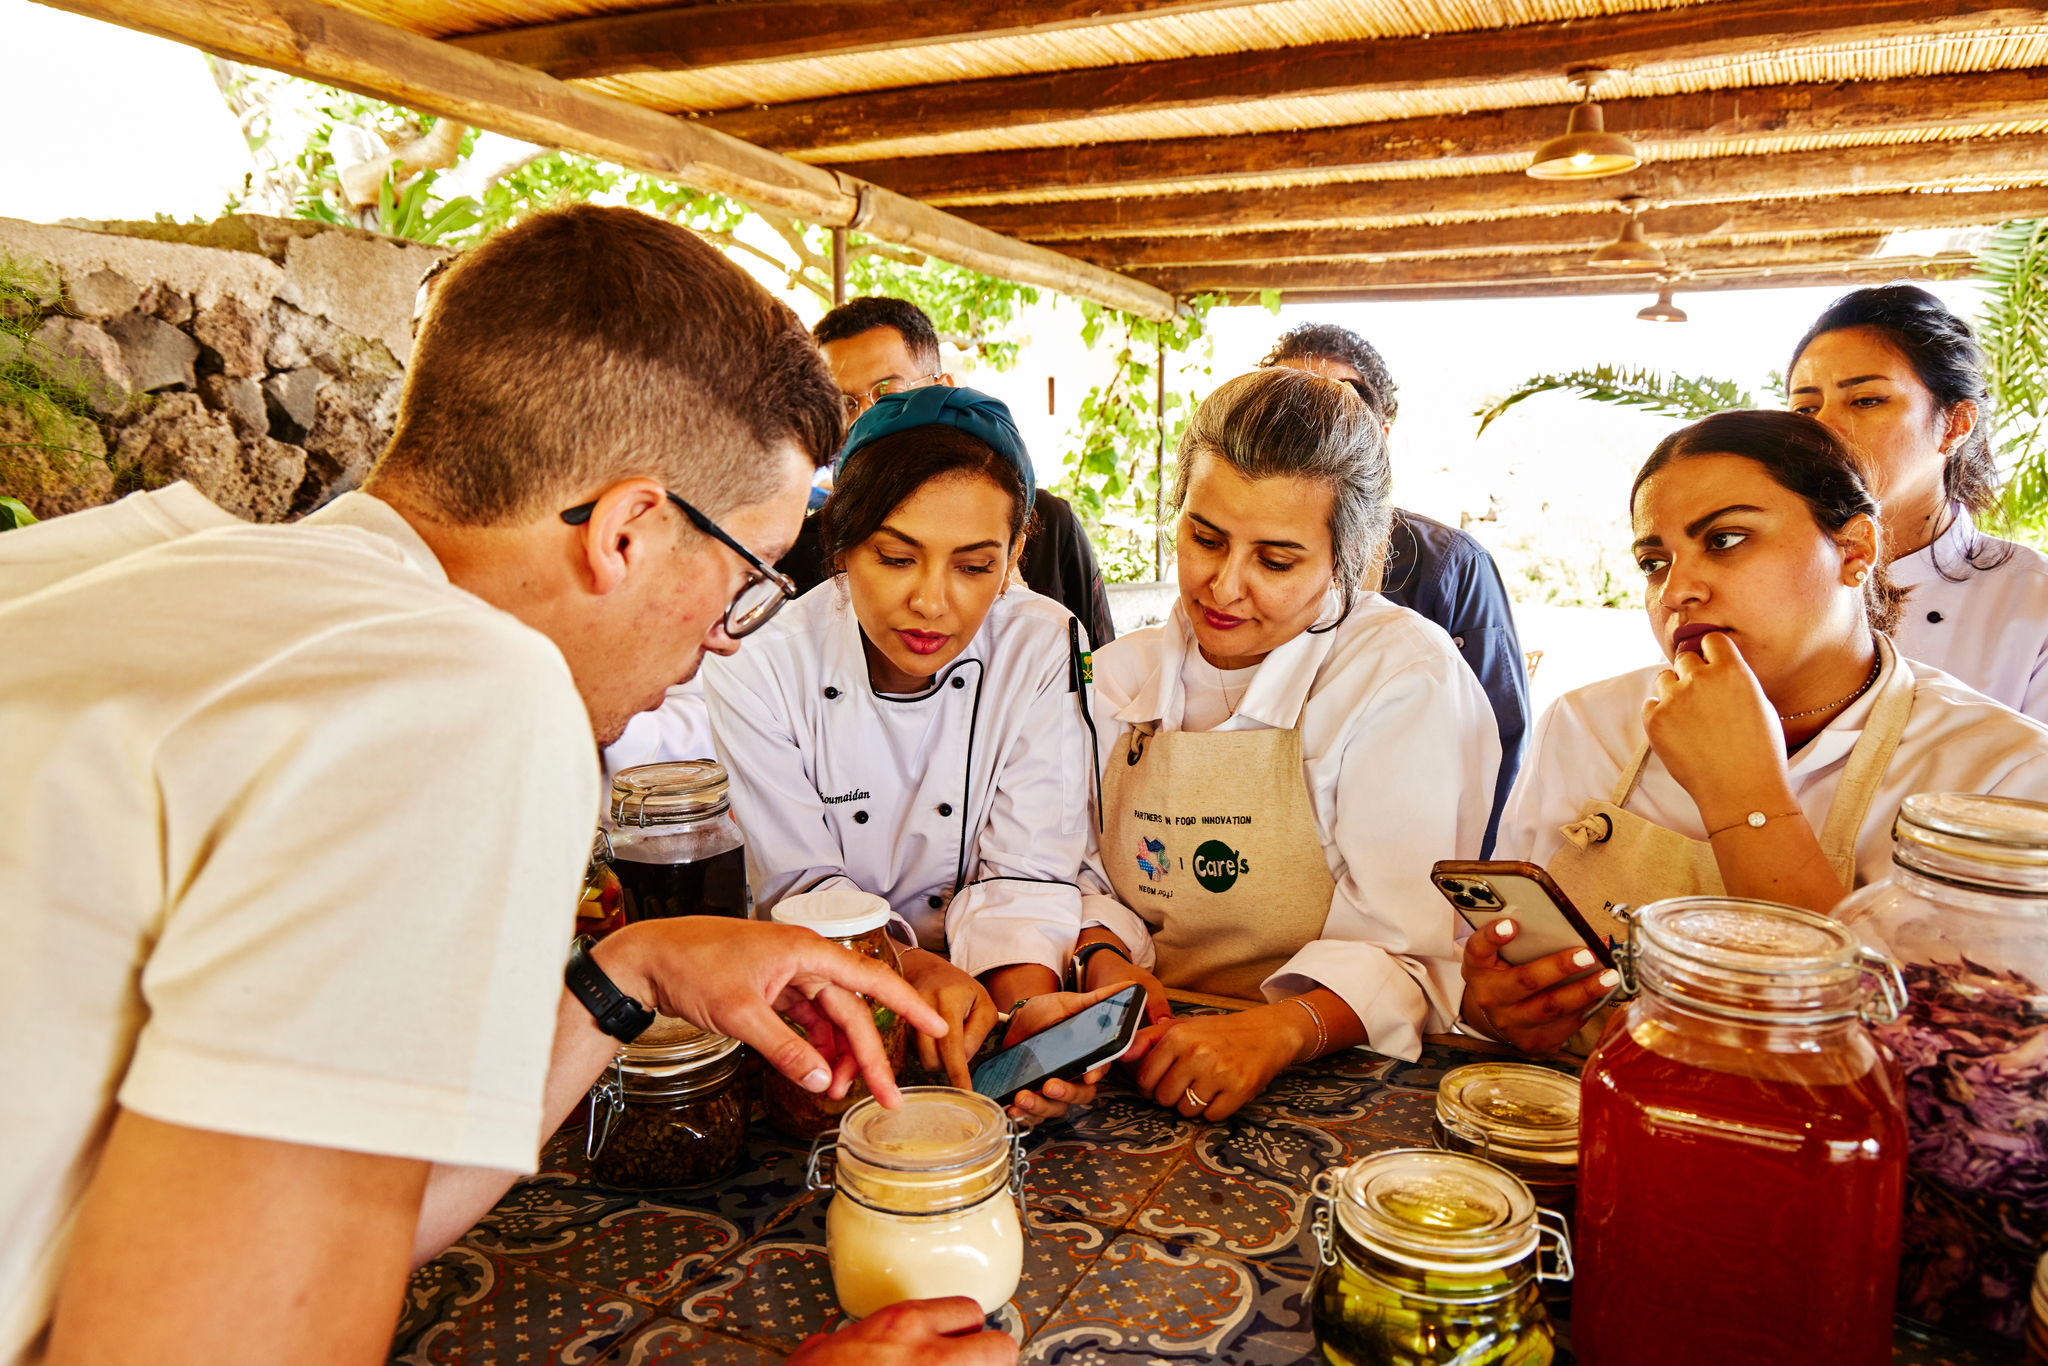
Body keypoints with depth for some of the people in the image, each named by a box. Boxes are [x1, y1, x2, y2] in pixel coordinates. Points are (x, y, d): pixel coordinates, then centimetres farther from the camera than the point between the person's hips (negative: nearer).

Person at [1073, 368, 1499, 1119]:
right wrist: (1105, 960, -12)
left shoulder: (1406, 677, -11)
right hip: (1134, 1069, 2)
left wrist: (1275, 1031, -33)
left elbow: (1404, 954, -17)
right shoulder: (1121, 673, 7)